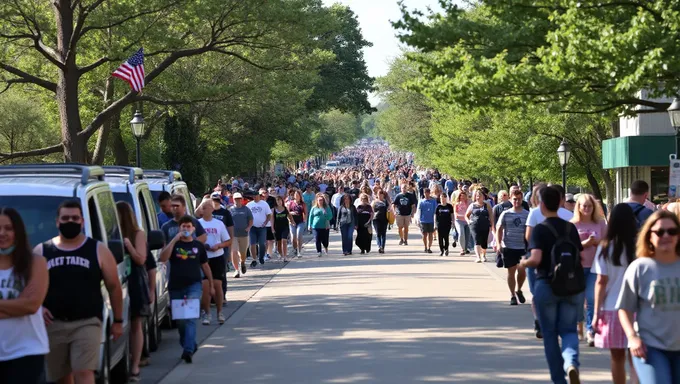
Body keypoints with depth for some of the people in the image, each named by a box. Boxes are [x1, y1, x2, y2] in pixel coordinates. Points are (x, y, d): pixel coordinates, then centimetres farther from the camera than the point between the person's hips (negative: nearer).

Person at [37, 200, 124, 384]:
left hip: (87, 323, -2)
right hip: (53, 324, 3)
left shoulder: (98, 250, 5)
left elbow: (114, 287, 9)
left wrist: (118, 320, 8)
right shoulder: (41, 251, 8)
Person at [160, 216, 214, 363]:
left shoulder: (198, 245, 8)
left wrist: (211, 285, 19)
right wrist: (175, 239, -19)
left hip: (194, 285, -2)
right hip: (175, 287, 2)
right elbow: (163, 258, -14)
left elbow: (205, 266, 18)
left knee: (191, 318, -16)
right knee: (180, 320, 10)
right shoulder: (174, 244, 5)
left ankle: (188, 350, -22)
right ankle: (191, 346, 29)